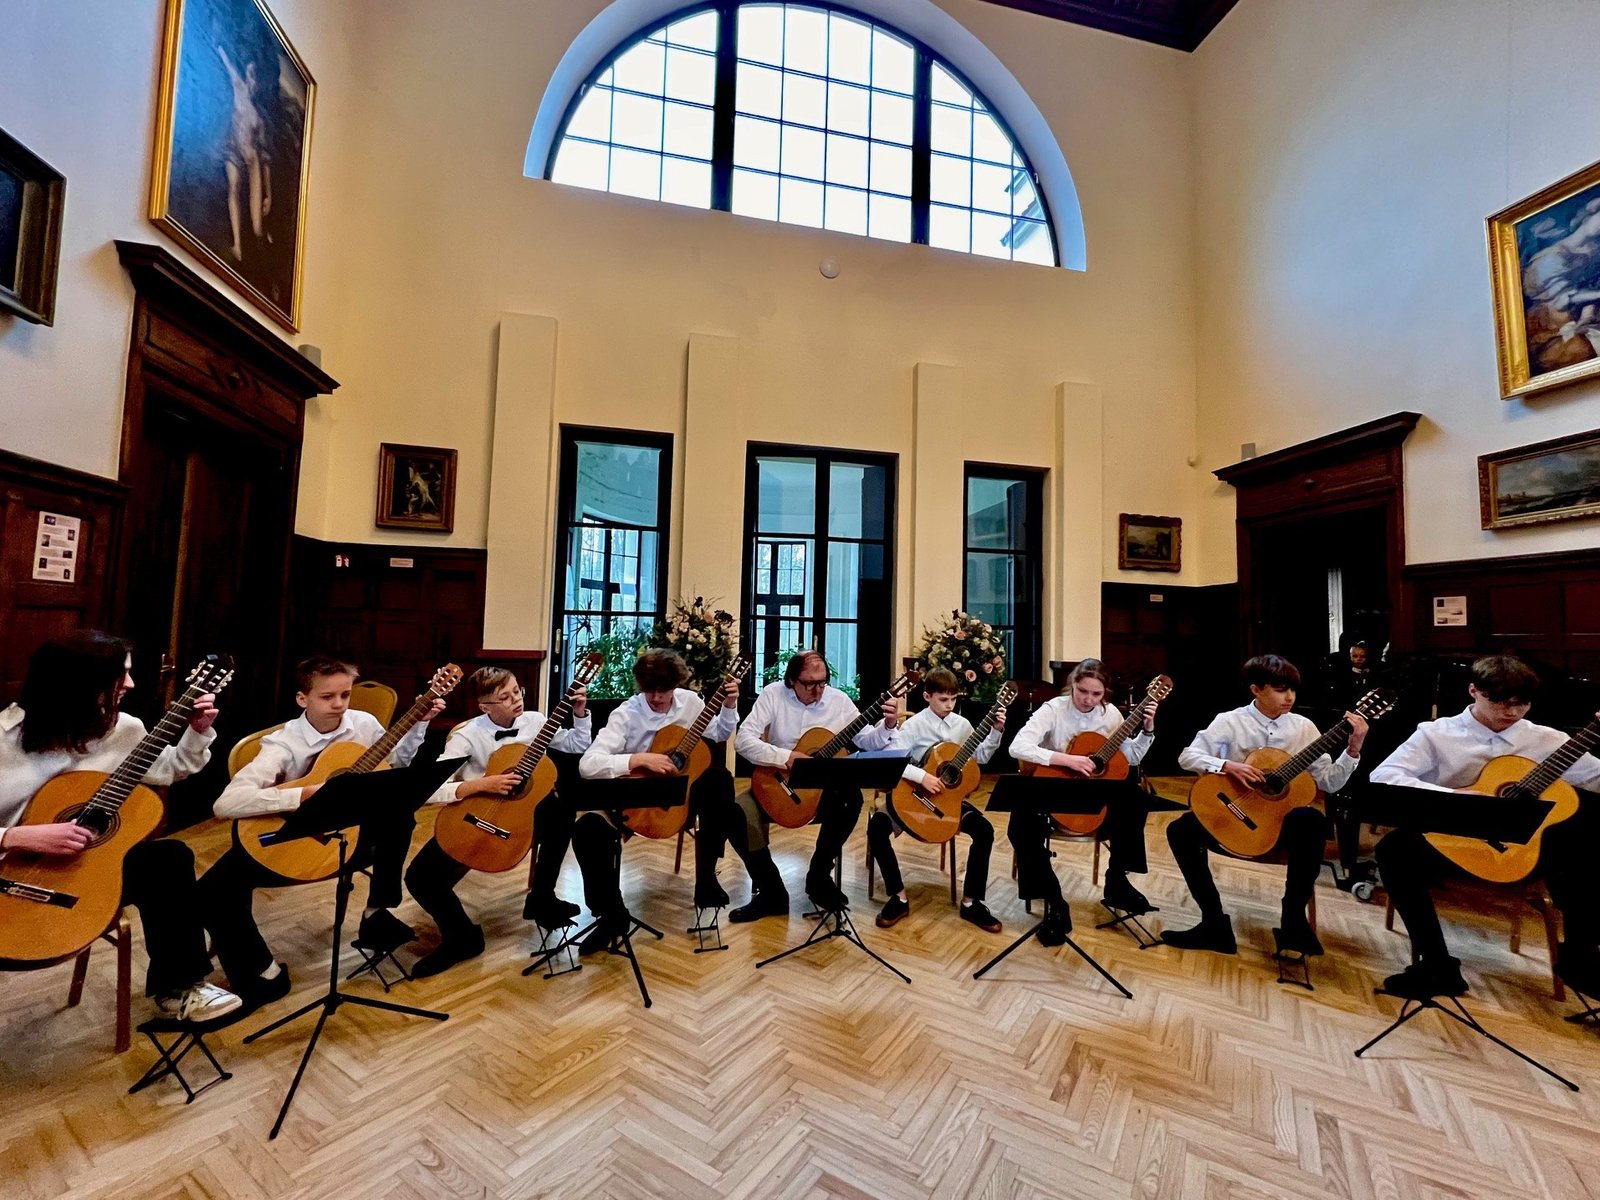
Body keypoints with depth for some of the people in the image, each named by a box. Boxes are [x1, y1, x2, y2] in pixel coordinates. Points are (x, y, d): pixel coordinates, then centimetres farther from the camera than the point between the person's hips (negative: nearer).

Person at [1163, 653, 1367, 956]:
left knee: (1313, 820, -34)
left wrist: (1353, 750, -12)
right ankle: (1215, 923, -13)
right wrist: (1227, 766, -25)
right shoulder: (1230, 721, -4)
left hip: (1280, 818, 1)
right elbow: (1187, 756, -11)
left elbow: (1329, 781, 0)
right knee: (1180, 830, -25)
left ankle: (1294, 920, -17)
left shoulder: (1303, 727, 3)